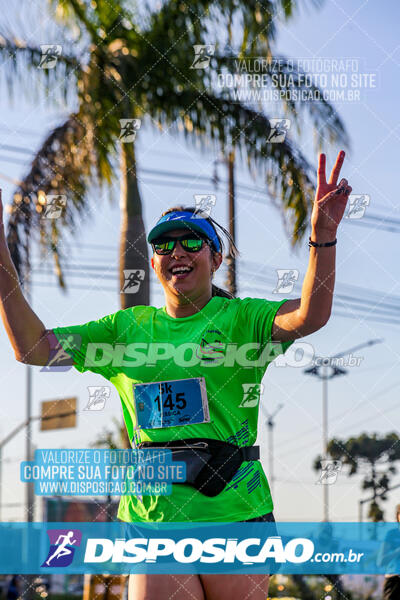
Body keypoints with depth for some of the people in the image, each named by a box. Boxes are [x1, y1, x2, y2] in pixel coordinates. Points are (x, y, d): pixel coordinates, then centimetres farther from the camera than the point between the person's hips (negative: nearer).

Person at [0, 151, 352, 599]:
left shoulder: (240, 318, 2)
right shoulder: (127, 328, 12)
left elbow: (309, 316, -17)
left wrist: (323, 238, -32)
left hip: (235, 516, -2)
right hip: (153, 521, 2)